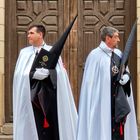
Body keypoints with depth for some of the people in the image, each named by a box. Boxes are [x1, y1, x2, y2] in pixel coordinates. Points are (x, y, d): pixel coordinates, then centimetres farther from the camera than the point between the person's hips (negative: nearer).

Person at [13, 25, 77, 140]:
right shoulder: (24, 52, 8)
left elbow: (59, 74, -7)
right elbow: (20, 74, -3)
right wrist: (38, 72, -8)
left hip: (50, 95, -1)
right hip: (32, 96, 1)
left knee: (53, 125, 2)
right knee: (36, 127, -1)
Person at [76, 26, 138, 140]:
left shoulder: (119, 54, 9)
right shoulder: (95, 55, -10)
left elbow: (126, 72, 15)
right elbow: (90, 82, -11)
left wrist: (126, 77, -7)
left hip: (119, 99, 6)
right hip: (102, 101, -6)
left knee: (119, 127, 9)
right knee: (103, 128, 0)